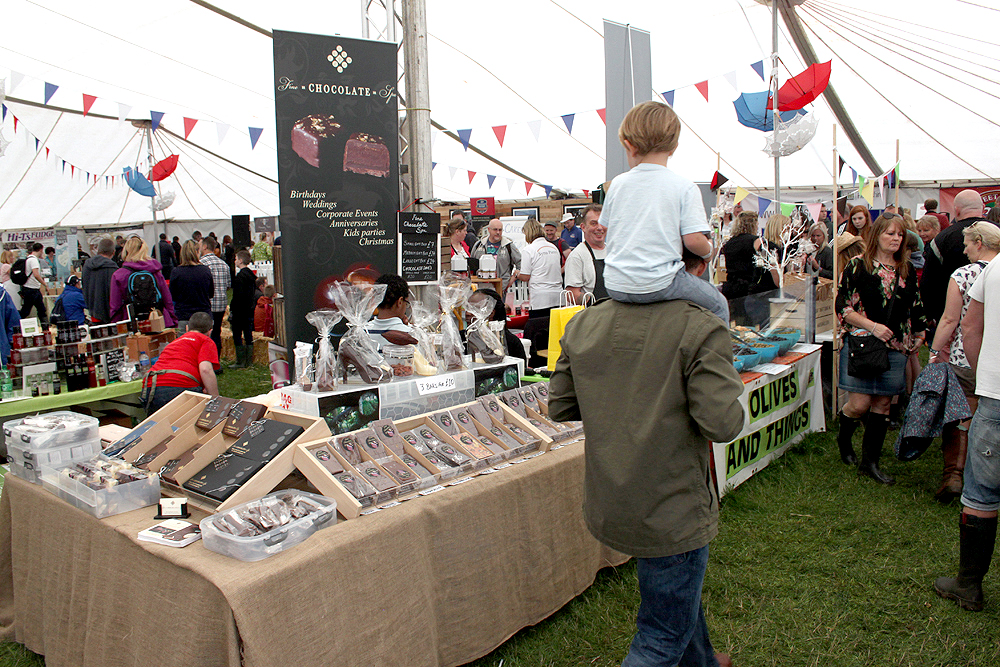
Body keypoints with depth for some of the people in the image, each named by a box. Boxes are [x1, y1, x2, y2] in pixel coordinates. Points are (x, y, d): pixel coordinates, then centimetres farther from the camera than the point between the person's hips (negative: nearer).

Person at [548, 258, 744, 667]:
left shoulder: (582, 325, -2)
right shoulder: (700, 330, -19)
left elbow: (559, 406, 4)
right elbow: (722, 424, -23)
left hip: (606, 506, 7)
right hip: (671, 511, -7)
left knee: (679, 591, 32)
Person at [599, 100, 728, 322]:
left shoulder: (617, 184, 4)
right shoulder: (684, 187, -6)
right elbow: (694, 240, -12)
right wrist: (709, 250, 10)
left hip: (615, 286, 5)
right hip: (660, 283, -4)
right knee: (718, 304, 17)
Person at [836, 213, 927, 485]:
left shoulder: (907, 269, 11)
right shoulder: (857, 266, -3)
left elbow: (915, 308, 19)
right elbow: (842, 307, -6)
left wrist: (917, 337, 14)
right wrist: (872, 326, -15)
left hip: (895, 347, 5)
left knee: (883, 404, 5)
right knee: (859, 404, -8)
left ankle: (870, 461, 15)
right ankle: (844, 438, 25)